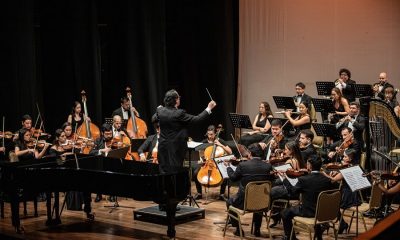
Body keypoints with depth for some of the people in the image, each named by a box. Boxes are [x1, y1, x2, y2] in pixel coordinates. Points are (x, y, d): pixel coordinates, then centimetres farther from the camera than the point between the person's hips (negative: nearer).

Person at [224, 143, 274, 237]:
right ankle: (257, 229, 37)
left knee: (229, 202, 29)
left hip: (244, 201, -3)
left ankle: (238, 229, 26)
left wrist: (228, 166, 18)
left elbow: (233, 178, -1)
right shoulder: (268, 166, -11)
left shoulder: (242, 165, -18)